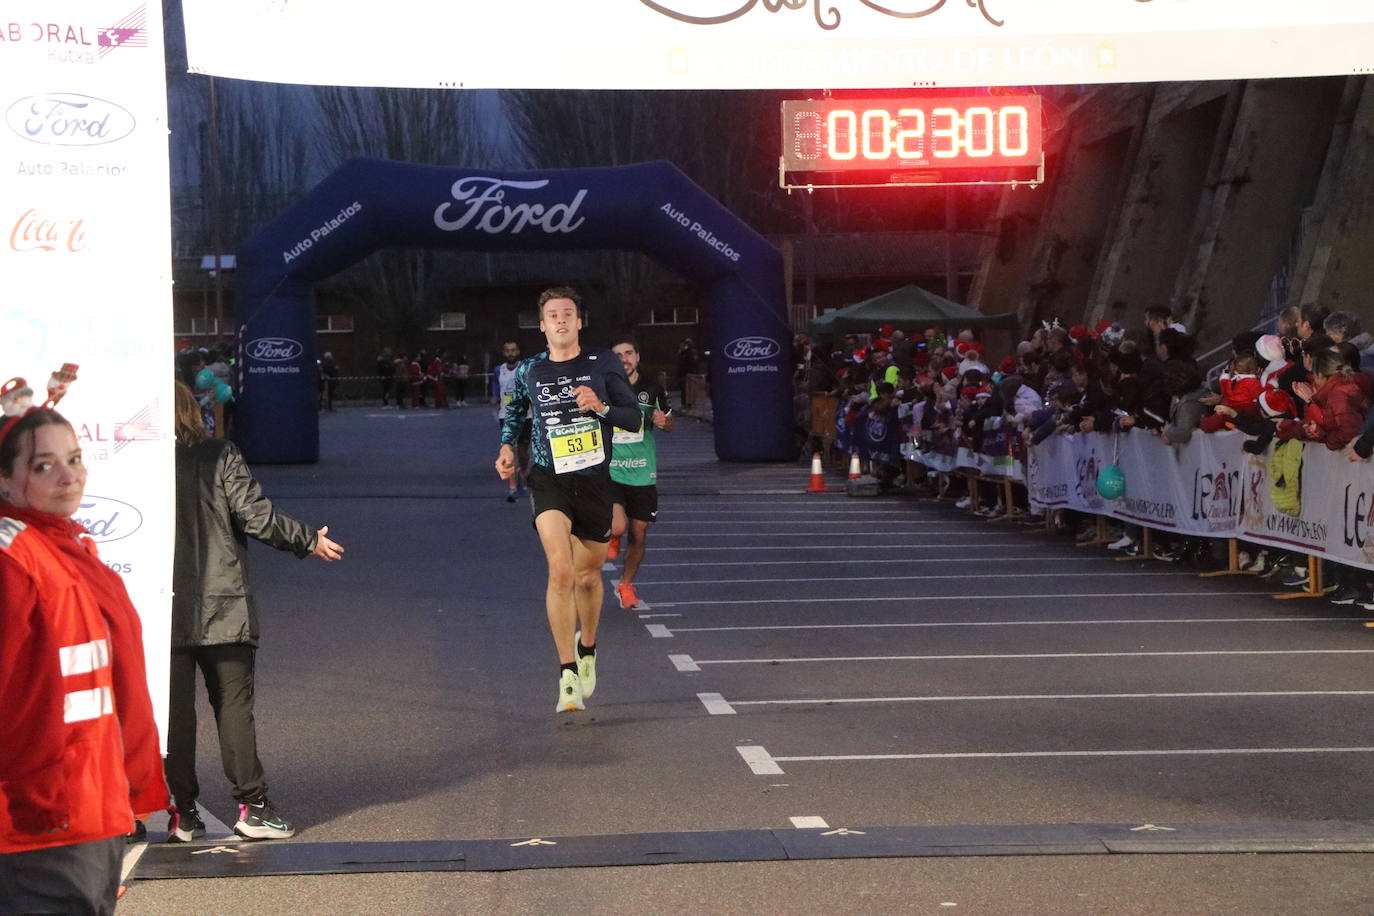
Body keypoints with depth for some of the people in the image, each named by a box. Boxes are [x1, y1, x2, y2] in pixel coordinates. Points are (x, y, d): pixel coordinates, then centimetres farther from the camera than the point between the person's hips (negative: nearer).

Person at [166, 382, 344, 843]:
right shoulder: (219, 456, -5)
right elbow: (256, 516, -9)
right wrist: (309, 540, 4)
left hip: (163, 610, 1)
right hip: (222, 606, 0)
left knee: (174, 711, 7)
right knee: (234, 704, 7)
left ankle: (183, 815, 9)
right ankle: (252, 806, 6)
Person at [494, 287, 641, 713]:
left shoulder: (603, 363, 1)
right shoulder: (528, 372, 4)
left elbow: (634, 417, 2)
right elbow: (513, 411, 23)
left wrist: (601, 407, -16)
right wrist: (507, 447, 6)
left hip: (594, 479, 1)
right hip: (549, 479, -1)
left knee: (588, 577, 13)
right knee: (561, 570, -21)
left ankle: (587, 647, 43)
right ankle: (567, 673, -18)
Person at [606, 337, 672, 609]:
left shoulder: (652, 390, 4)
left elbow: (670, 425, 17)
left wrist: (663, 421, -5)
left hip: (643, 474, 3)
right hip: (610, 471, -2)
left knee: (638, 535, 6)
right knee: (618, 526, -23)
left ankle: (626, 585, 30)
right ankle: (612, 537, 15)